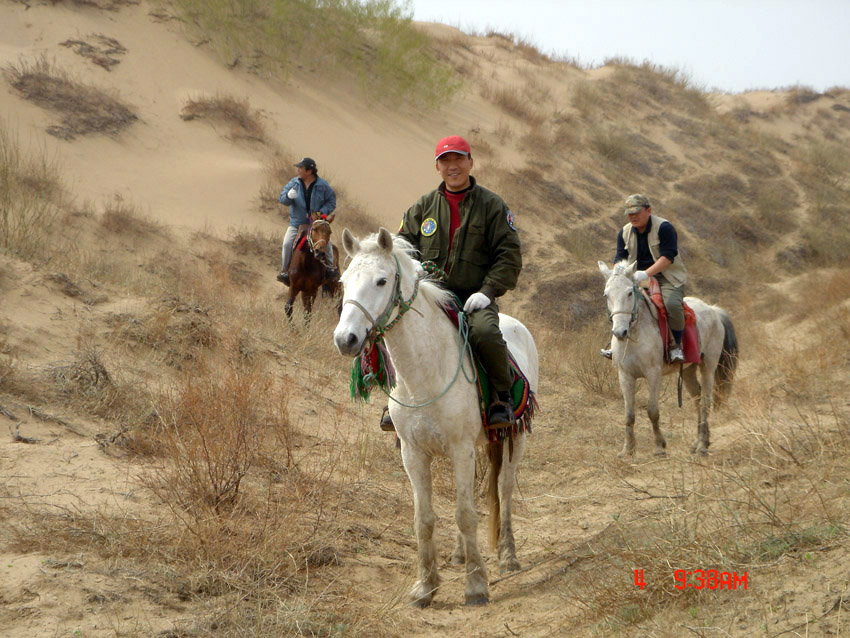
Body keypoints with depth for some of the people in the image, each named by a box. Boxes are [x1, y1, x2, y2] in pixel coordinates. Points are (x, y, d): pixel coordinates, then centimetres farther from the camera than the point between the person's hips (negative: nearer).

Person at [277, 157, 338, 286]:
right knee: (287, 243, -18)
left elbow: (332, 201, 0)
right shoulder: (293, 183, 1)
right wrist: (288, 196, -26)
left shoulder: (323, 185, -5)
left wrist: (322, 212, -16)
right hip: (297, 223, 1)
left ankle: (330, 267, 3)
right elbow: (281, 198, -1)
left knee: (326, 241, -19)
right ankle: (285, 269, -3)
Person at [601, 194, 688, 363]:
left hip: (667, 278, -6)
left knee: (672, 304, -33)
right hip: (638, 279, 6)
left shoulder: (664, 228, -11)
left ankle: (677, 345, -13)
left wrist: (646, 273, -32)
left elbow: (668, 256, -19)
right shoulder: (625, 232, 7)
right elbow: (620, 258, 6)